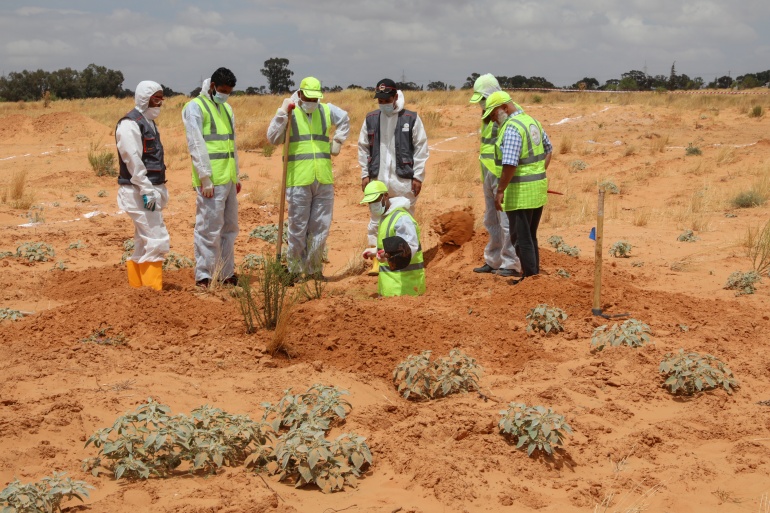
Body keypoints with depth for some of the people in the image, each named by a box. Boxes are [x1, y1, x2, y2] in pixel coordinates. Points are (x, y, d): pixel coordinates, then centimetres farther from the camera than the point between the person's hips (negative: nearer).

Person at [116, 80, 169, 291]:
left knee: (143, 242, 14)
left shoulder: (149, 122, 18)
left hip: (151, 190, 10)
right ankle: (152, 290, -9)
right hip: (139, 192, -10)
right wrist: (146, 190, -23)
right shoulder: (130, 124, -12)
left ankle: (136, 285, 21)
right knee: (157, 240, -13)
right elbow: (133, 161, -20)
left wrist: (160, 191, 19)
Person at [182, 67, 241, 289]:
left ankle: (226, 273, 23)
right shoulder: (195, 107, -6)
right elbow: (196, 145, -12)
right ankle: (203, 276, 0)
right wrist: (205, 178, -17)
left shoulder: (226, 108, 18)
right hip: (211, 180, -8)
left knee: (229, 228, 13)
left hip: (228, 179, 8)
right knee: (208, 229, -6)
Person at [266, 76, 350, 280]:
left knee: (321, 227, 8)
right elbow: (273, 138, -12)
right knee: (298, 228, 1)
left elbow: (345, 120, 31)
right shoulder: (289, 112, -1)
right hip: (298, 180, -4)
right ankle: (294, 269, 12)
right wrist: (283, 114, -18)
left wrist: (337, 141, 20)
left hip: (324, 180, 4)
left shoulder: (327, 110, 10)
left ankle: (314, 269, 20)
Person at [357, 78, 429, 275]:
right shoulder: (371, 119, 7)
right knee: (376, 221, 5)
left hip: (403, 179, -3)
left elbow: (421, 148, 0)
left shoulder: (411, 118, -2)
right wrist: (365, 174, 6)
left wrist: (418, 176, -4)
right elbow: (363, 148, 13)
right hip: (377, 179, 3)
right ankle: (377, 260, 13)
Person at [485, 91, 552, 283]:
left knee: (521, 238, 0)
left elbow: (510, 164, -26)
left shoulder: (512, 128, -18)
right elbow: (549, 150, 23)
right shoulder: (533, 121, 12)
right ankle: (534, 274, 25)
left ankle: (529, 278, 4)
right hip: (539, 188, 9)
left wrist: (500, 191, -21)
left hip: (521, 191, -9)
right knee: (530, 236, 18)